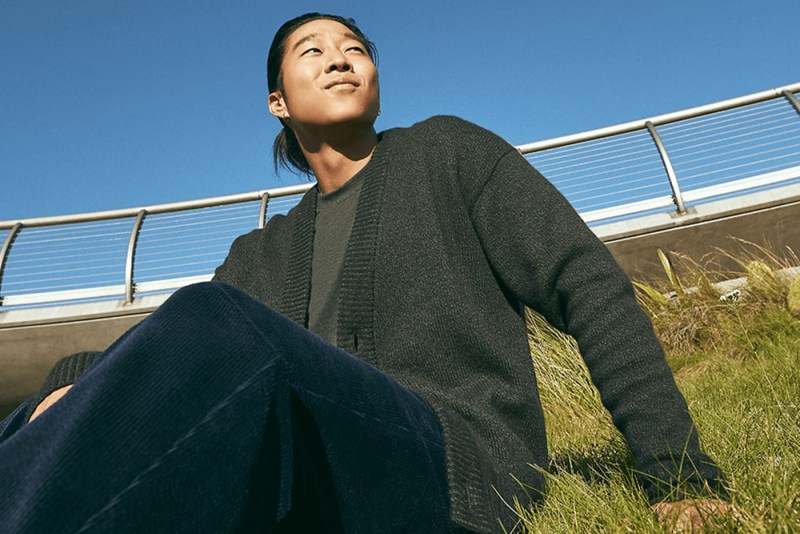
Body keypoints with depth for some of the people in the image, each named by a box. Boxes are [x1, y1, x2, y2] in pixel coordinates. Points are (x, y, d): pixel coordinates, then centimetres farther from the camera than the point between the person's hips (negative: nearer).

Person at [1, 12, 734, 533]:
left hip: (457, 463, -3)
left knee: (212, 325, -29)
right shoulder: (260, 257, 21)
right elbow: (167, 362, 11)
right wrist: (75, 381, -13)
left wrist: (680, 474, -5)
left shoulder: (447, 153, 10)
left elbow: (590, 287, 2)